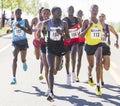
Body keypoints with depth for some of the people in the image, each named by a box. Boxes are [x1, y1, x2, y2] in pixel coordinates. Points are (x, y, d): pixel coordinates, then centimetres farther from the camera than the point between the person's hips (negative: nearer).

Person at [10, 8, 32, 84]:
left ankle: (24, 63, 58)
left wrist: (21, 27, -23)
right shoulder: (13, 23, 4)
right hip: (15, 42, 1)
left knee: (23, 59, 16)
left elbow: (30, 32, -15)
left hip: (23, 42, 0)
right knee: (15, 58, -20)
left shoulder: (25, 21, -6)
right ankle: (14, 78, -25)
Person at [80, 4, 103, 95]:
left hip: (98, 44, 1)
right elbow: (81, 35, -17)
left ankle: (98, 85, -19)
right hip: (89, 45, -1)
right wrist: (88, 27, -26)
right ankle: (90, 76, 54)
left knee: (98, 62, -23)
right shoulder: (86, 22, -9)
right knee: (91, 65, 17)